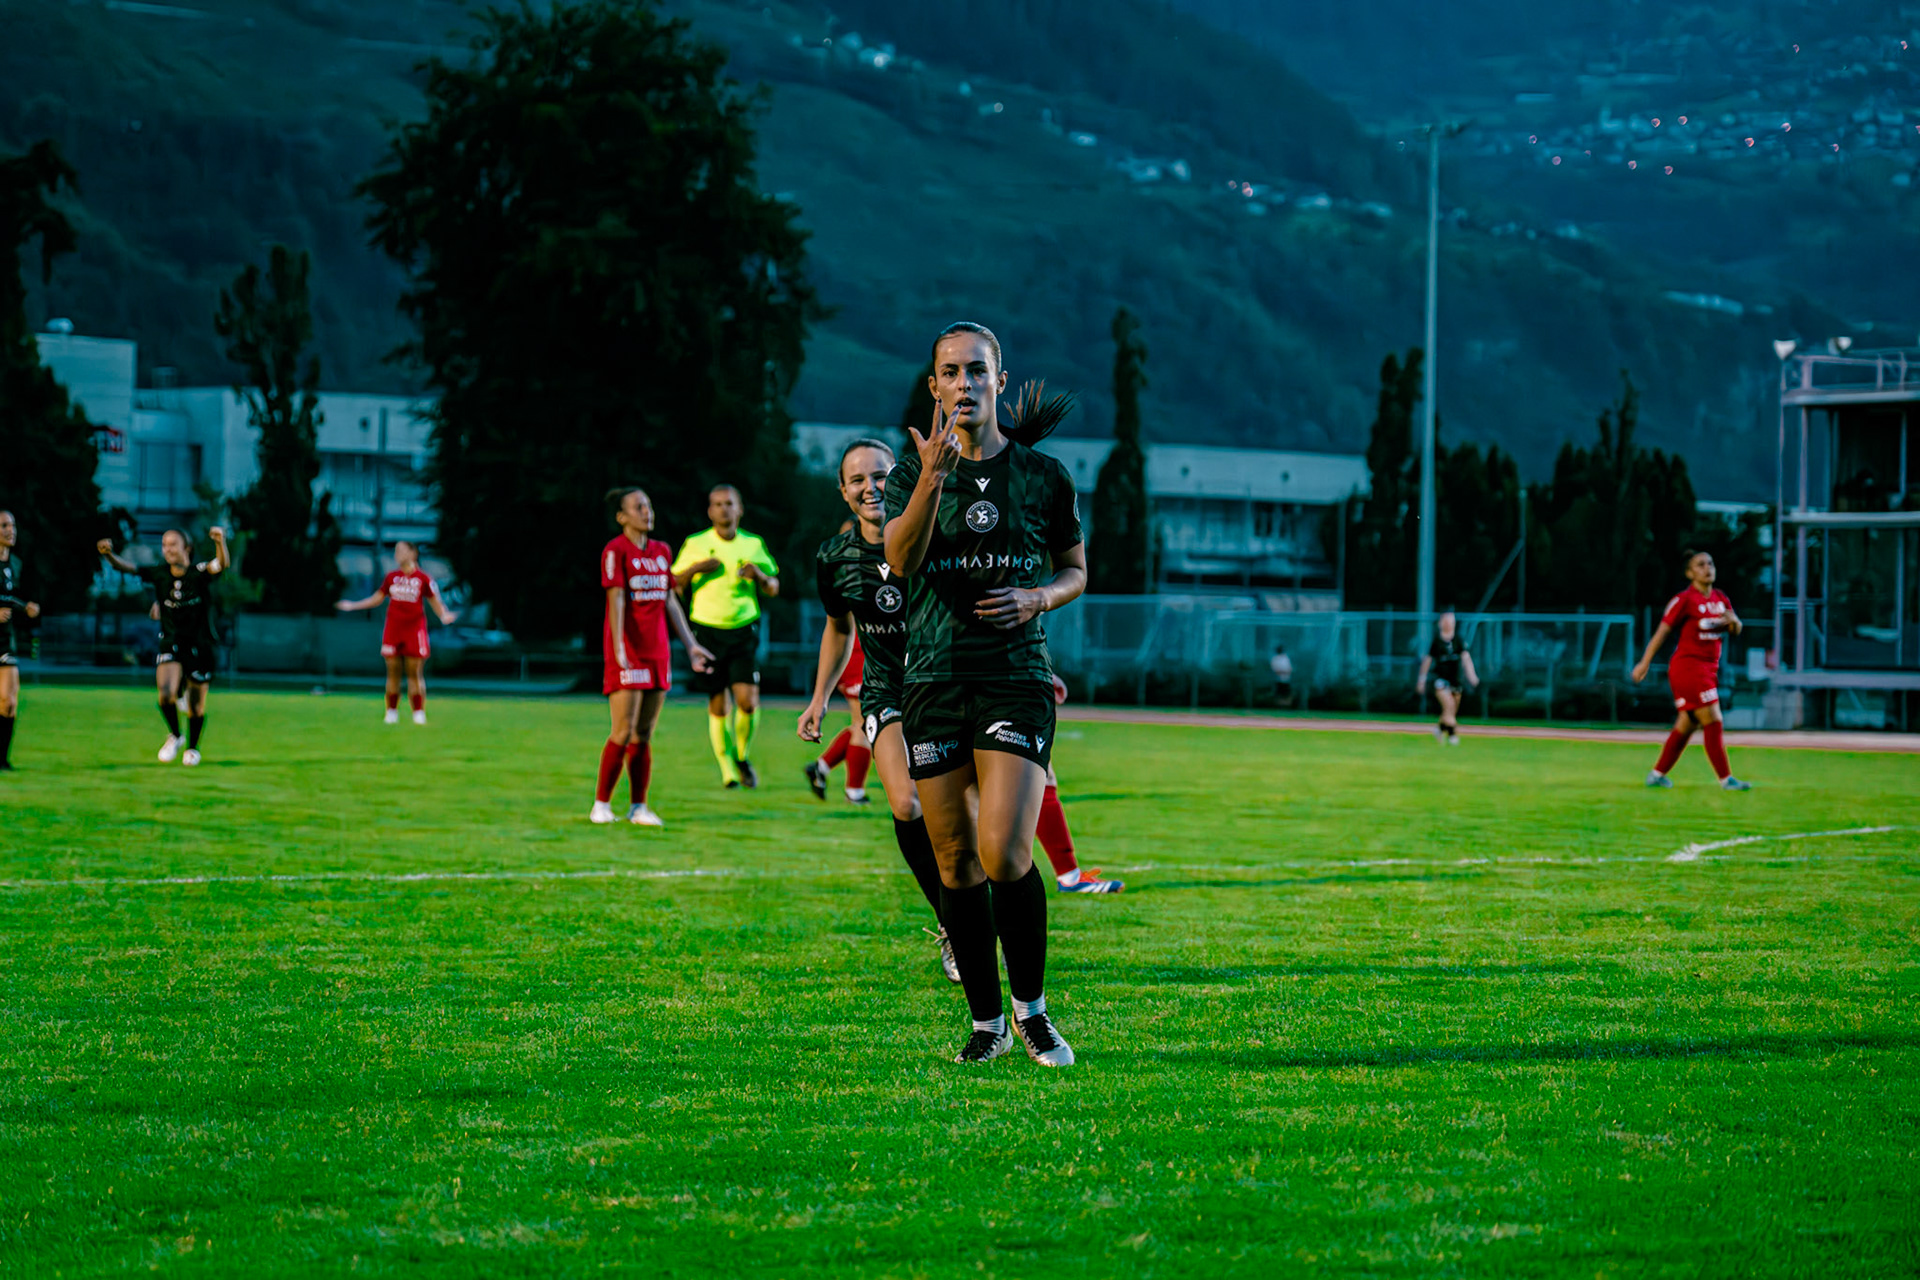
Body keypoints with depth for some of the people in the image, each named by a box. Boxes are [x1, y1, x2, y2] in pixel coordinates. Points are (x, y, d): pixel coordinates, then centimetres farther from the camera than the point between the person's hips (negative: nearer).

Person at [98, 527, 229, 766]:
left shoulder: (200, 573, -11)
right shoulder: (159, 574, -3)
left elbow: (221, 564, -30)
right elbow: (128, 567, -11)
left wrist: (220, 542, -52)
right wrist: (109, 555, -32)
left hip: (199, 646, -1)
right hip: (170, 644, 1)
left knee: (196, 706, 6)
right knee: (166, 695, -20)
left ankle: (193, 747, 32)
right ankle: (174, 736, 7)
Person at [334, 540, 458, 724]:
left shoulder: (423, 578, -3)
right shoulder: (391, 576, 7)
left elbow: (435, 602, 1)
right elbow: (377, 599, 17)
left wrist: (444, 615, -18)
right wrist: (352, 606, 14)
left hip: (414, 629, -3)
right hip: (393, 629, 3)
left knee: (414, 674, -3)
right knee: (393, 673, 3)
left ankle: (419, 714, 2)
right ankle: (392, 712, 11)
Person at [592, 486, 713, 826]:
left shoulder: (661, 551, 14)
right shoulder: (616, 551, -6)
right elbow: (616, 599, -13)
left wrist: (690, 645, 15)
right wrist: (619, 646, -22)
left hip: (657, 652, 6)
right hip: (627, 654, -6)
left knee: (644, 734, 6)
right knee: (624, 732, -9)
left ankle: (639, 807, 8)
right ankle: (601, 804, 0)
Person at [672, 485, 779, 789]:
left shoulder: (754, 545, 8)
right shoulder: (695, 545, 4)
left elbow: (773, 589, 14)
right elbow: (672, 586, 6)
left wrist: (760, 575, -8)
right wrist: (694, 570, -12)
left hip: (743, 631, 0)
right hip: (707, 631, 0)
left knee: (748, 699, -12)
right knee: (717, 706, 1)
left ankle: (743, 757, 13)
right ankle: (728, 768, 14)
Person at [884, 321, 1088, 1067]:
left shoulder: (1043, 475, 3)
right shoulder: (914, 470, 4)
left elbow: (1076, 569, 15)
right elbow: (901, 559, -13)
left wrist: (1039, 597, -7)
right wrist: (931, 481, -29)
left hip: (1017, 677, -2)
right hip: (934, 677, 2)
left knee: (1004, 855, -15)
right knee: (955, 860, 4)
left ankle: (1031, 1009, 5)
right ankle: (986, 1022, 17)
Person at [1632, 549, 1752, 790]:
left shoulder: (1720, 598, 10)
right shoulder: (1685, 600, -11)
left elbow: (1736, 630, 16)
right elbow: (1662, 631, -8)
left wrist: (1734, 621, -9)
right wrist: (1645, 663, -9)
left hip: (1708, 668, 8)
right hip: (1687, 665, -8)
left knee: (1686, 724, 12)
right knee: (1713, 722, -11)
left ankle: (1657, 775, 22)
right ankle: (1726, 779, -8)